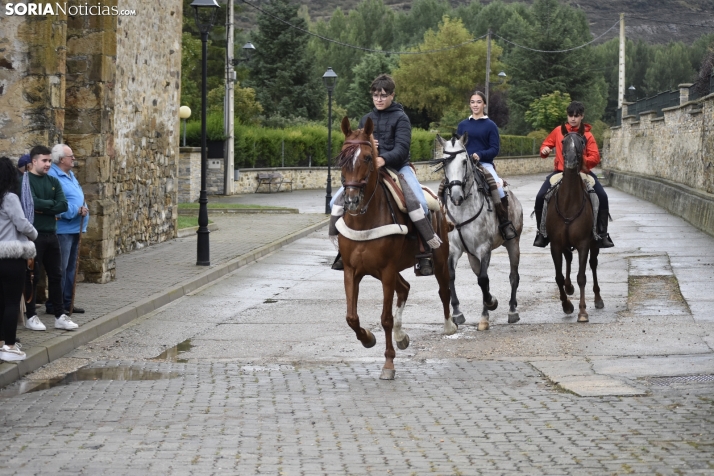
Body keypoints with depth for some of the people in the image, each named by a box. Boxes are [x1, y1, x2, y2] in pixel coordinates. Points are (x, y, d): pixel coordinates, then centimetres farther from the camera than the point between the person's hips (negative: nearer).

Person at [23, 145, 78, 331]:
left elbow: (63, 205, -1)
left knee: (55, 275, 9)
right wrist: (52, 204, -7)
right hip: (33, 235, -6)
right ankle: (31, 317, 8)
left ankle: (59, 316, 15)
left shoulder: (53, 182, 11)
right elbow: (33, 203, -22)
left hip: (51, 234, 6)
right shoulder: (26, 180, -8)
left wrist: (43, 207, -12)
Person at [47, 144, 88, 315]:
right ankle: (53, 304, -3)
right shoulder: (53, 176, -14)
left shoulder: (70, 175, 17)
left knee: (71, 267, 14)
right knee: (60, 268, -8)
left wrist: (83, 208, 0)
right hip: (63, 228, -10)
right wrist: (76, 211, -19)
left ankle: (67, 302, 21)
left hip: (75, 228, 10)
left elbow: (79, 196, 21)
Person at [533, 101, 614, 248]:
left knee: (602, 197, -17)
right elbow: (546, 144, 15)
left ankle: (602, 234, -5)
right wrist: (545, 150, -8)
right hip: (560, 171, 1)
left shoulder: (587, 135, -1)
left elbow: (595, 158, -5)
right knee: (540, 198, -16)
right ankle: (541, 233, 1)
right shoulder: (559, 131, 4)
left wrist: (583, 160, -25)